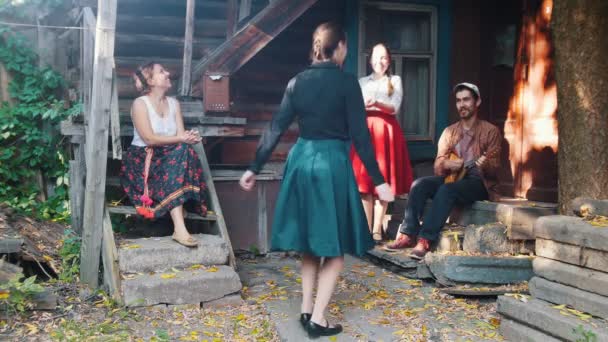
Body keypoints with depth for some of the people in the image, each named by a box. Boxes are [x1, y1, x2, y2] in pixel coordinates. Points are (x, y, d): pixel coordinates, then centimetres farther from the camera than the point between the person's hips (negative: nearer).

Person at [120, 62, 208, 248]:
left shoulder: (174, 103, 12)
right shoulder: (140, 103, -5)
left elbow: (182, 135, 1)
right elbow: (149, 138, -16)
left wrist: (189, 137, -23)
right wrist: (180, 138, -23)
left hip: (170, 157, 5)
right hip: (142, 159, -5)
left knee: (184, 150, -27)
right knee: (180, 151, -31)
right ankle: (179, 228, -41)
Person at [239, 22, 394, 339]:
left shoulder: (298, 81, 6)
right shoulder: (347, 82, -8)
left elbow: (275, 128, 6)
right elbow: (360, 135, -11)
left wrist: (254, 167, 12)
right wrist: (378, 180, -8)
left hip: (301, 161, 5)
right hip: (332, 163, -5)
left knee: (309, 243, 17)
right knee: (334, 247, 6)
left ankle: (306, 311, 23)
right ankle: (318, 319, 6)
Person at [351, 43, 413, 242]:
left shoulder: (395, 81, 12)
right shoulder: (362, 82, 17)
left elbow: (395, 108, -2)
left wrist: (376, 104, -19)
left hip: (386, 130, -1)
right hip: (364, 130, 1)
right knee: (364, 179, -5)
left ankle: (377, 229, -3)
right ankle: (366, 228, 0)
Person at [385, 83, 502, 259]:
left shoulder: (490, 131, 0)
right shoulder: (449, 131, 13)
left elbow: (494, 168, -8)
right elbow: (437, 165, 7)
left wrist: (484, 165, -32)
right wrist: (447, 164, -17)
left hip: (479, 182, -5)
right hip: (451, 178, 5)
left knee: (447, 190, -35)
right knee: (419, 184, -23)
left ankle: (425, 240, -37)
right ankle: (408, 235, -23)